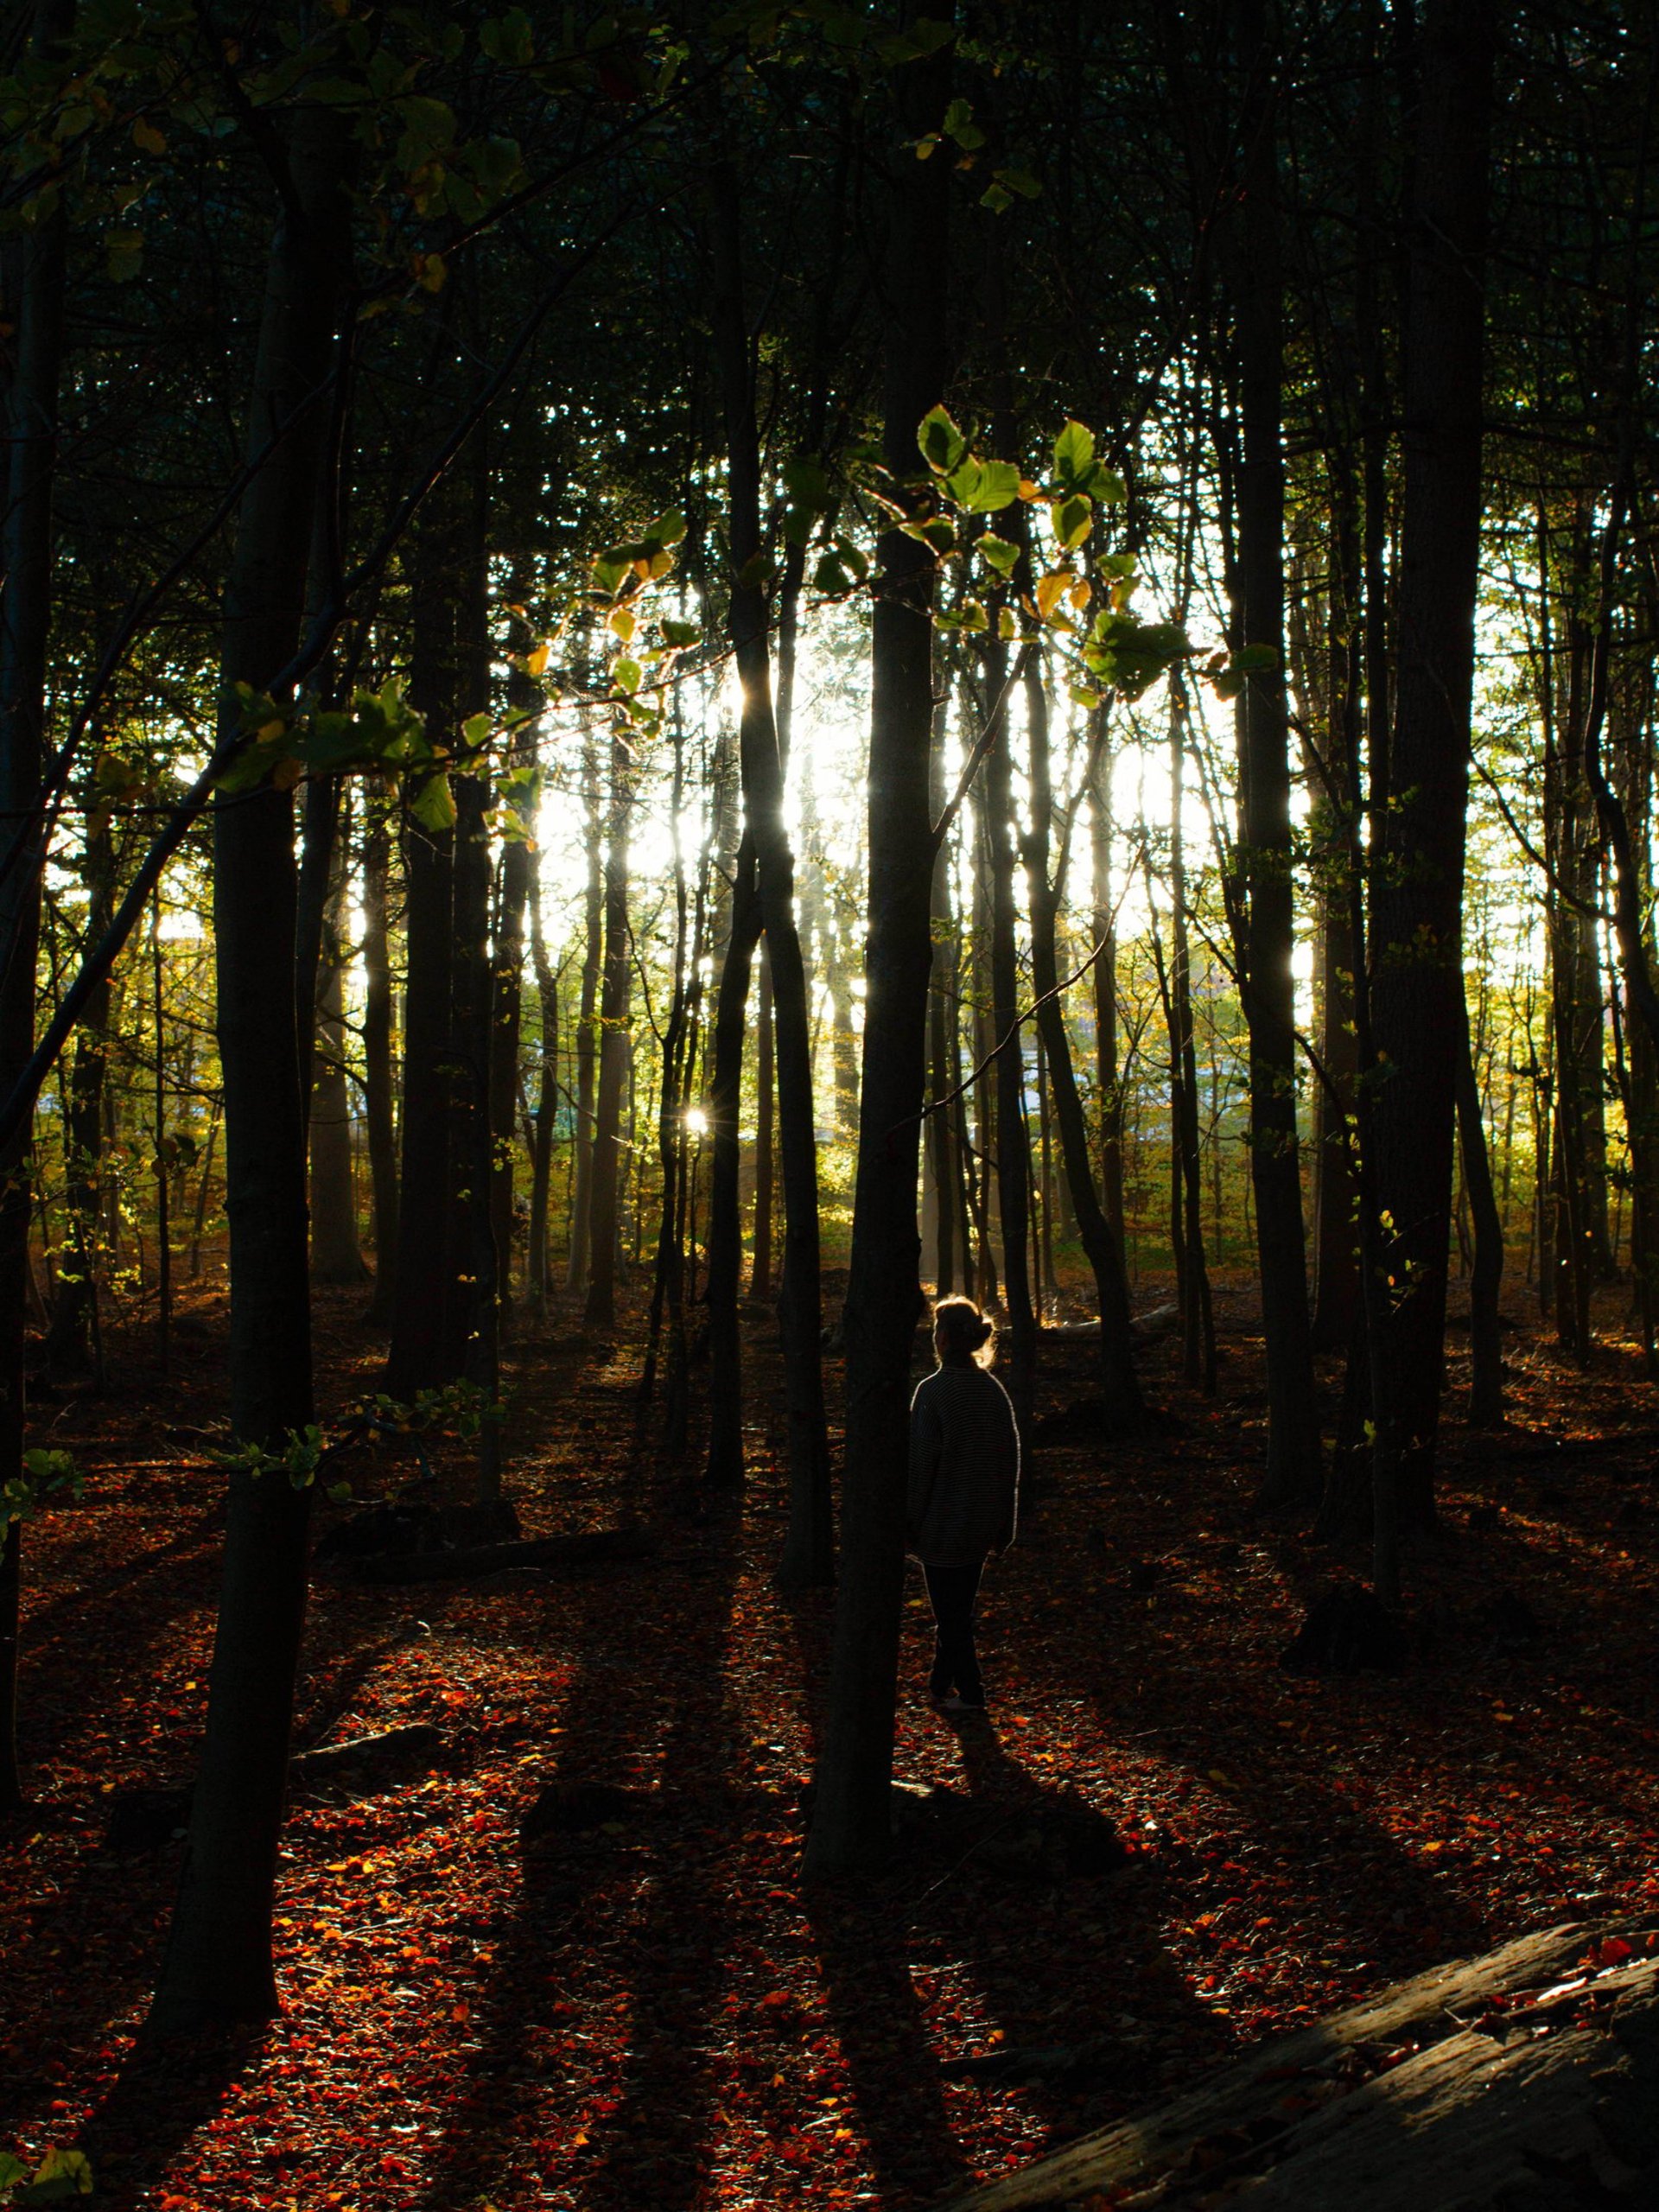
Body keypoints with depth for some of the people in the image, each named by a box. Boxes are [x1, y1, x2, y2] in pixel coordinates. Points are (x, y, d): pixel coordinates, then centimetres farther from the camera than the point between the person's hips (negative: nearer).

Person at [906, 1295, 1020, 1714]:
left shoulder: (933, 1391, -18)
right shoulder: (993, 1390, 2)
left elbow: (920, 1464, -16)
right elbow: (1011, 1460, 8)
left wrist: (908, 1523, -7)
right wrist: (1002, 1528, 16)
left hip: (942, 1523, -6)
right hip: (981, 1523, 6)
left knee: (949, 1611, 5)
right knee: (959, 1607, 18)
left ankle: (970, 1692, 7)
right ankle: (941, 1683, 29)